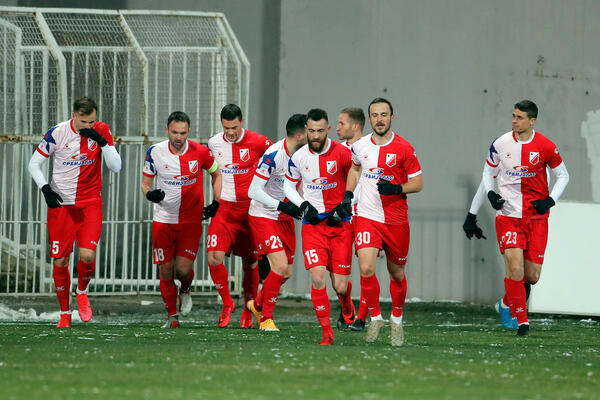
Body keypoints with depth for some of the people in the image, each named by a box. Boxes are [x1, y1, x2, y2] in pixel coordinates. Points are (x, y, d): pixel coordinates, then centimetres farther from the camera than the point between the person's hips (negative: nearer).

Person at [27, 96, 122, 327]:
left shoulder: (101, 131, -4)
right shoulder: (57, 134, -9)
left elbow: (116, 167, -8)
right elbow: (34, 163, 0)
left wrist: (102, 142, -21)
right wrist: (45, 188, -14)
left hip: (90, 204, 0)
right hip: (61, 204, 0)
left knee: (87, 255, -16)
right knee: (60, 260, 0)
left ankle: (82, 292, 15)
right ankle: (65, 312, 17)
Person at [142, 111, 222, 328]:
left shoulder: (200, 152, -8)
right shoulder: (155, 152, -6)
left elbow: (216, 174, 11)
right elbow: (146, 184, 5)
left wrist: (215, 202, 0)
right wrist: (150, 194, -19)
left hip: (191, 220, -1)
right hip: (164, 219, 1)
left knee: (183, 269, -11)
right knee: (166, 270, 0)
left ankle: (185, 291, 25)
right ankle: (172, 316, 16)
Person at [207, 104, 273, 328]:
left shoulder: (257, 142, -9)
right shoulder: (214, 144, 3)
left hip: (250, 209, -2)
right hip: (224, 209, 2)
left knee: (250, 262, 6)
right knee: (214, 257, -13)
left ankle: (248, 310, 23)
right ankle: (227, 303, 7)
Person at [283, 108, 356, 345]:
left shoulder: (342, 153, -9)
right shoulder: (298, 157, -1)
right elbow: (288, 185, 15)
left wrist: (346, 204, -9)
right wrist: (303, 205, -2)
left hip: (340, 223, -1)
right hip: (313, 224, 1)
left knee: (340, 285, -2)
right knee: (318, 279, -15)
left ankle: (347, 306, 35)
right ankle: (326, 332, -4)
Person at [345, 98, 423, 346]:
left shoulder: (403, 148, -7)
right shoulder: (360, 147, 2)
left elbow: (418, 183, -2)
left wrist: (397, 188, -20)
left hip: (396, 220, -1)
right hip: (367, 216, 1)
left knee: (397, 273, 9)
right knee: (366, 269, -16)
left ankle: (396, 320, 31)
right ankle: (375, 318, 3)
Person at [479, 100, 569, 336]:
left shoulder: (546, 147, -4)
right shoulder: (500, 144, -1)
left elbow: (563, 175, 9)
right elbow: (488, 172, 14)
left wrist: (551, 200, -6)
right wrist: (490, 193, -5)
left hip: (537, 217, 1)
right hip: (508, 215, -1)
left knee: (532, 276, 0)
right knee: (515, 268, -15)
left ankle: (507, 303, 30)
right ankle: (521, 321, -4)